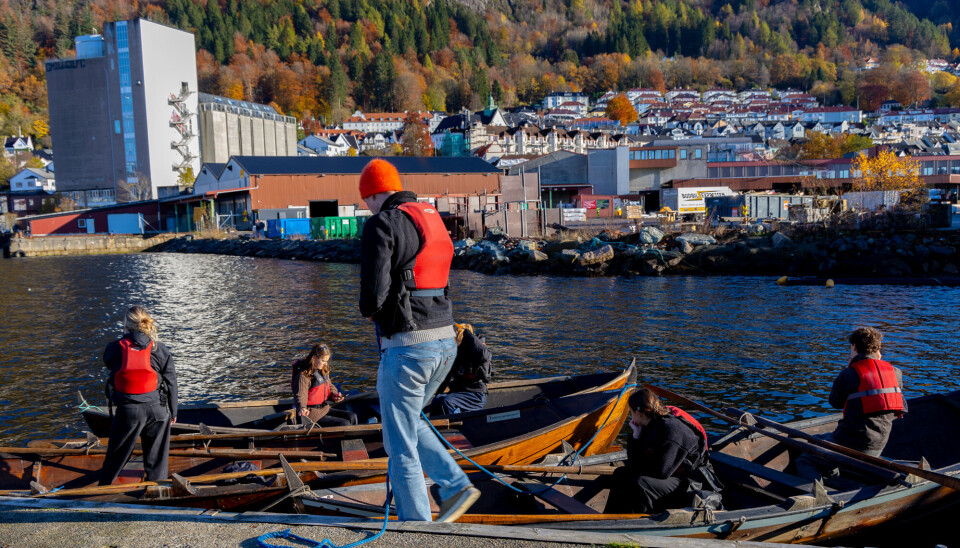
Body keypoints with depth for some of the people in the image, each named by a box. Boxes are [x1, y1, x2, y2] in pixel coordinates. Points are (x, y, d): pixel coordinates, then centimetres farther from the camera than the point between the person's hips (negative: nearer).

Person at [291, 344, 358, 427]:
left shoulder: (323, 371, 10)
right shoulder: (303, 375, -17)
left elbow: (330, 387, 23)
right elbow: (300, 396, -27)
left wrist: (335, 395, 0)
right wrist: (302, 408, -48)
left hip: (324, 409, 9)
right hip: (312, 414, -9)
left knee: (352, 416, 2)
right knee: (344, 424, -18)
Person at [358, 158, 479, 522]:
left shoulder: (381, 224, -10)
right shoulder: (433, 219, 14)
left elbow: (374, 292, -18)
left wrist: (369, 311, 4)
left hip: (406, 347, -8)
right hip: (445, 341, 8)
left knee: (400, 446, 6)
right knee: (406, 422, 27)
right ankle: (455, 486, 19)